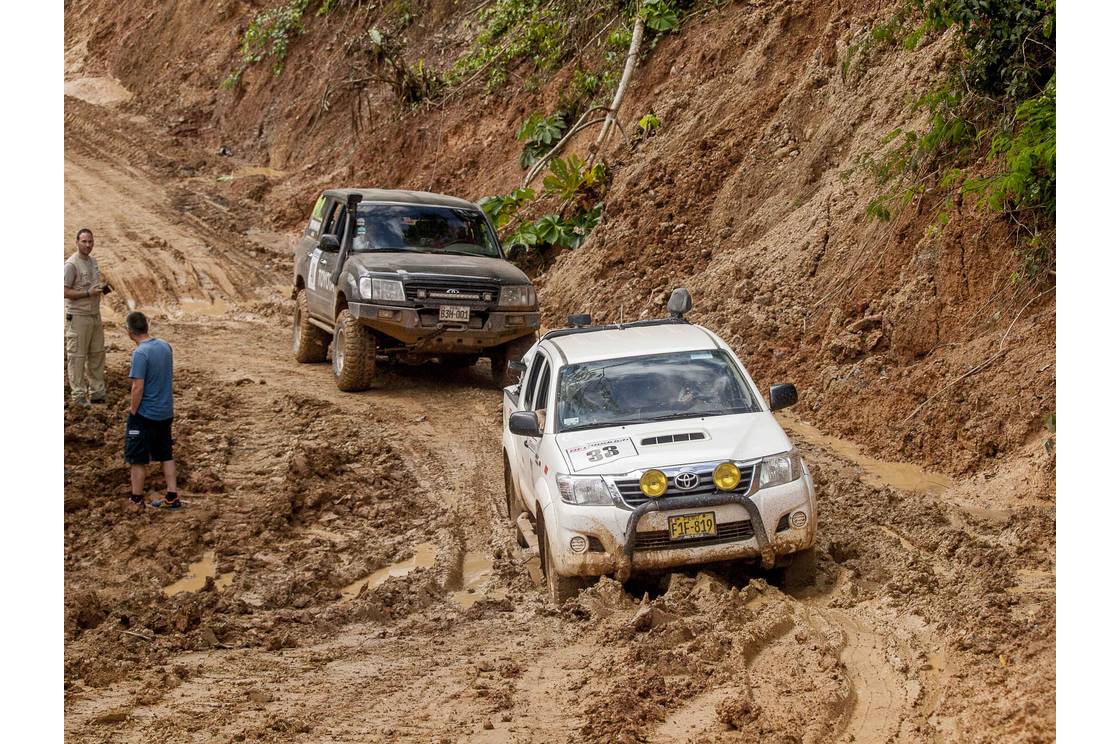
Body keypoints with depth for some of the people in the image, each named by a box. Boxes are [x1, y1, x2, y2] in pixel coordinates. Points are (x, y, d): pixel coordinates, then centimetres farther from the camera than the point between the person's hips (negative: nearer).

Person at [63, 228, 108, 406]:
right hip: (78, 317, -8)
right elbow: (65, 291, -17)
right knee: (77, 357, -1)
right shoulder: (71, 264, -15)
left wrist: (102, 288, 1)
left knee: (97, 354, 14)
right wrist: (89, 293, -22)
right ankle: (78, 396, 5)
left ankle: (97, 392, 24)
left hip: (95, 315, 8)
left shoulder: (93, 261, 10)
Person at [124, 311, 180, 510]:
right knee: (166, 455, 17)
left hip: (145, 414, -7)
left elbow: (138, 387, -23)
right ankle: (172, 497, 18)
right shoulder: (165, 346, 1)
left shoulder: (140, 354, -22)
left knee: (137, 459, 6)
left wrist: (132, 410, -10)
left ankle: (137, 500, 14)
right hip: (165, 412, 7)